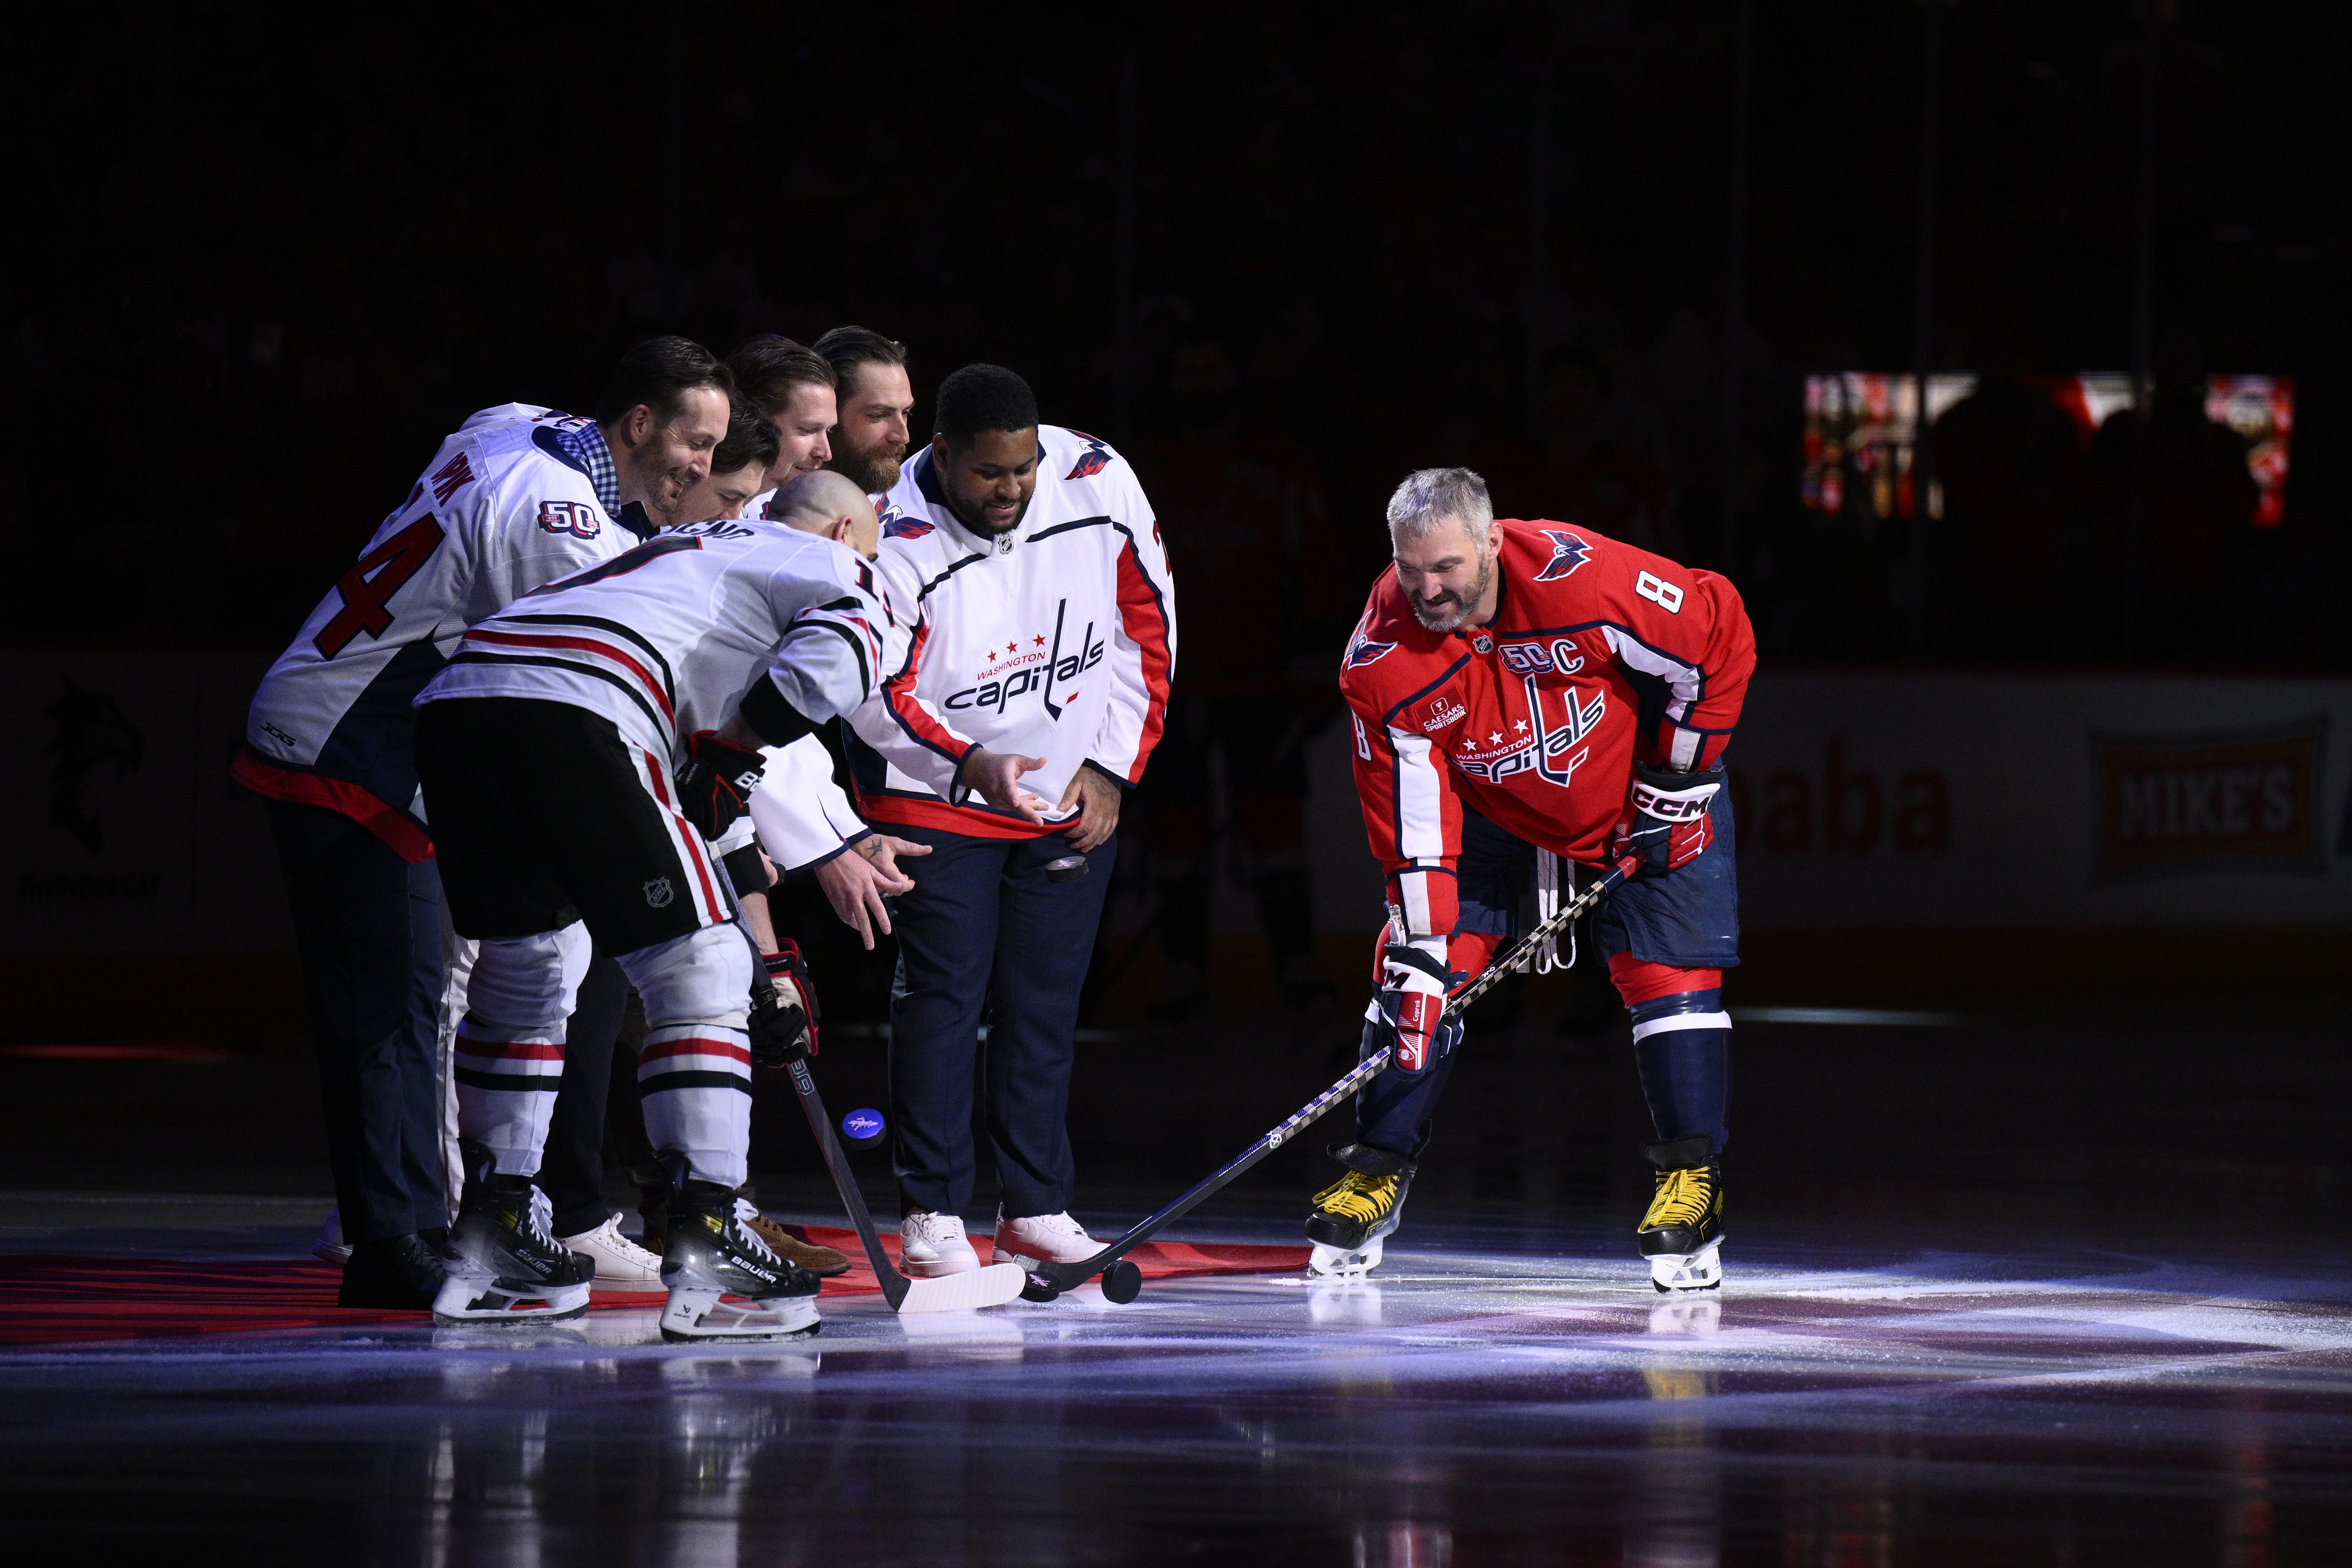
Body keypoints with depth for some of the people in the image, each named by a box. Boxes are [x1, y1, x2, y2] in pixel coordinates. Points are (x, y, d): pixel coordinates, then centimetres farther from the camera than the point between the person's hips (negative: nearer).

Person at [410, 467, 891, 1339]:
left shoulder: (699, 553, 41)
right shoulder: (842, 575, 19)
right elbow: (824, 664, -8)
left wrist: (762, 952, 42)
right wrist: (722, 764, 7)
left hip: (456, 702, 8)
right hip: (573, 712, -8)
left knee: (528, 961, 26)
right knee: (696, 973, 0)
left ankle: (486, 1247, 29)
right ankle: (704, 1262, -7)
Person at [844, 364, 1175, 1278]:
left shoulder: (1100, 484, -13)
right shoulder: (899, 543, -23)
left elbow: (1147, 626, 0)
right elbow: (877, 695, -17)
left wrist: (1112, 768, -2)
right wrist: (970, 765, -32)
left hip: (1072, 804, 4)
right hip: (936, 802, -4)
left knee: (1045, 999, 8)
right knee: (944, 995, -8)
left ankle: (1037, 1211, 16)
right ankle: (933, 1217, -2)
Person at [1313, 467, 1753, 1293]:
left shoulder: (1578, 578, -36)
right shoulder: (1382, 664, -27)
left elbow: (1718, 633, -22)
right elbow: (1411, 824, -20)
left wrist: (1680, 779, -16)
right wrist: (1421, 948, -25)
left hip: (1635, 787, -2)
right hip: (1488, 808, 2)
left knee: (1670, 967, -13)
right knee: (1421, 967, -5)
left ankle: (1692, 1178, -5)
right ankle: (1376, 1171, 6)